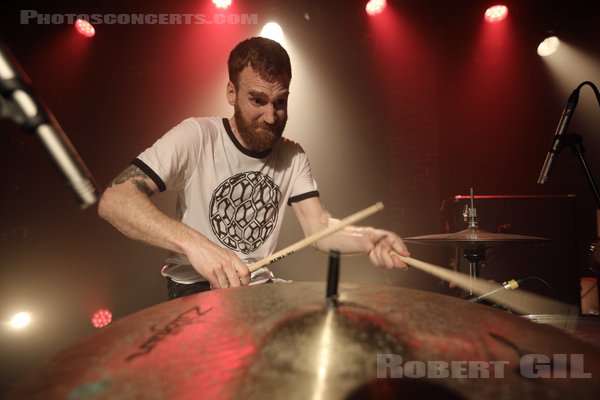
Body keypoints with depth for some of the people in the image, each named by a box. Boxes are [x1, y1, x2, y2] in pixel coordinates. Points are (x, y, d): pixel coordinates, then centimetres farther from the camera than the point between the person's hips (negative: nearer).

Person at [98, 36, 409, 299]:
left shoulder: (292, 156, 0)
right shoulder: (196, 136, -16)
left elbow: (319, 227, -10)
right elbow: (113, 200, -25)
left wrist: (369, 239, -32)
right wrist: (193, 243, -41)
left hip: (258, 285, 5)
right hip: (196, 286, -4)